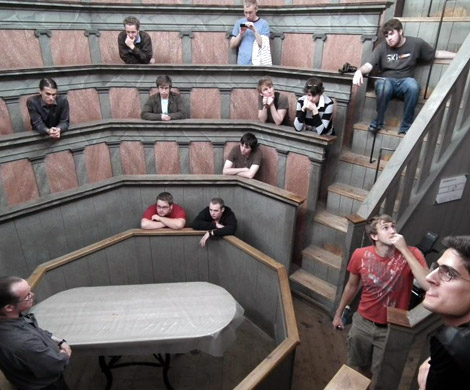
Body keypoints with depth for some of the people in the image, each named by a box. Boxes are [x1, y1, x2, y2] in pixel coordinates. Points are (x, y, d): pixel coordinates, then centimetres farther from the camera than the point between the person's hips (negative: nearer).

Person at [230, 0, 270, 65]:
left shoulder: (264, 24, 2)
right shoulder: (239, 23, 10)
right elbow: (232, 46, 9)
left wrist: (254, 30, -14)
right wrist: (240, 34, -6)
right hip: (242, 63, 2)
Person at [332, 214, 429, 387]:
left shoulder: (411, 254, -19)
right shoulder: (360, 255, -15)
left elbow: (429, 285, -35)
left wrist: (405, 250, -34)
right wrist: (338, 314, 11)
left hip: (391, 329, -2)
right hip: (362, 323, 2)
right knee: (357, 367, 24)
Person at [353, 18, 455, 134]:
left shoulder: (416, 43, 2)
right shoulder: (382, 47, -2)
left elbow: (436, 53, 12)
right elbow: (368, 65, -11)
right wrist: (359, 71, -34)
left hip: (404, 82, 1)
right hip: (386, 81, -1)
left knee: (413, 85, -35)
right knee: (383, 86, -38)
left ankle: (406, 126, -21)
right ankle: (378, 121, -15)